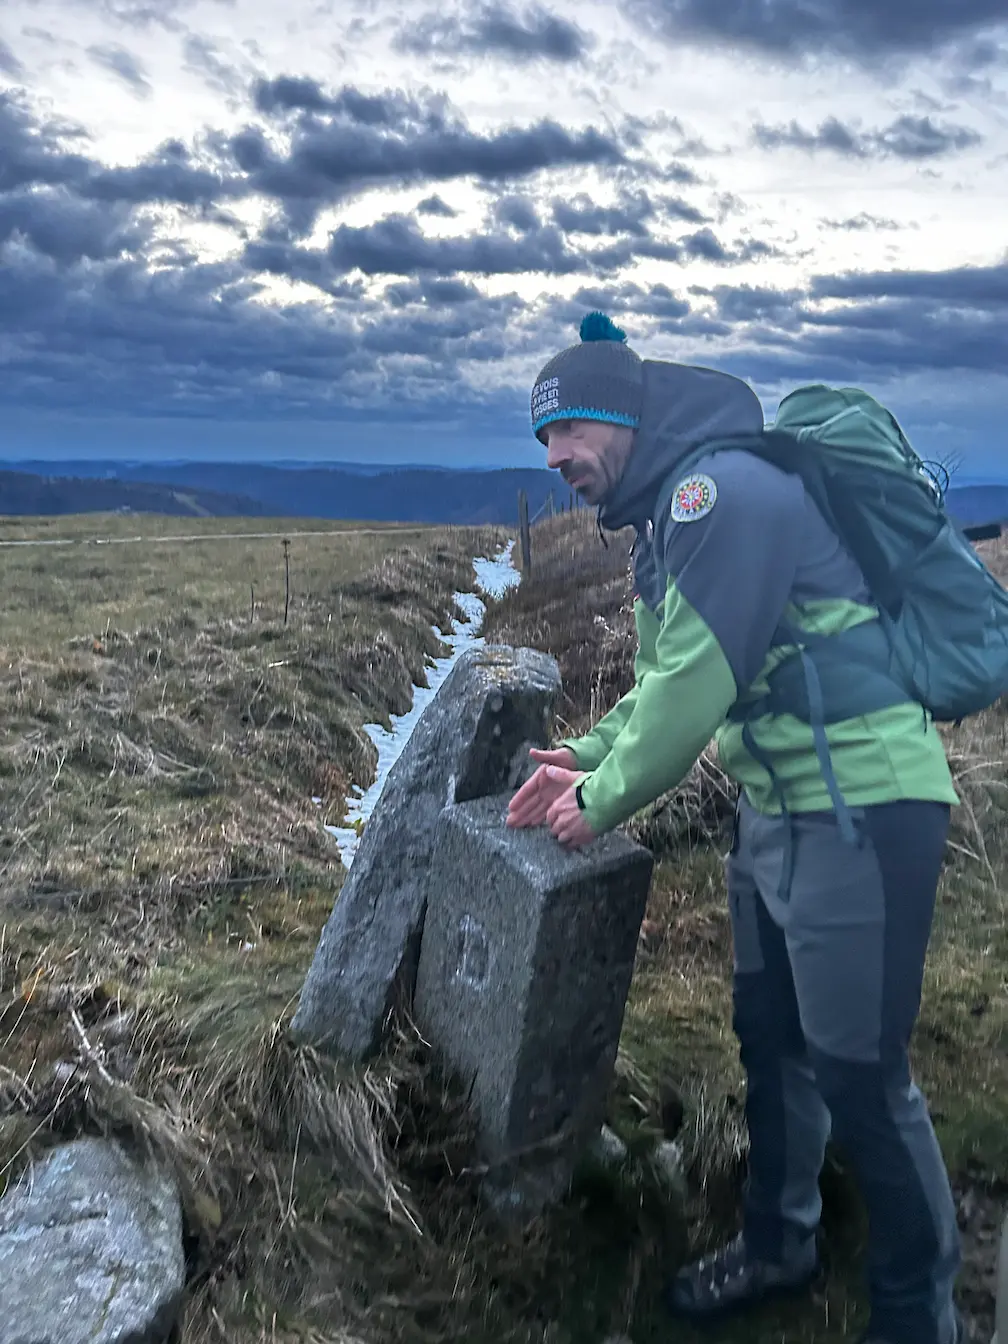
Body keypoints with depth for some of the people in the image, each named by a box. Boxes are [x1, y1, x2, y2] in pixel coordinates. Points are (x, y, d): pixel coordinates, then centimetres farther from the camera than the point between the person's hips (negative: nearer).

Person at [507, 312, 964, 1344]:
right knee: (770, 1039, 20)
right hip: (775, 811, 10)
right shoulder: (667, 520, 12)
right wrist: (587, 759, 8)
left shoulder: (723, 491, -19)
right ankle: (777, 1247, 40)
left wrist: (601, 804, -10)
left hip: (863, 814, -10)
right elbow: (665, 678, 20)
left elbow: (697, 683, -22)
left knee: (859, 1079, 2)